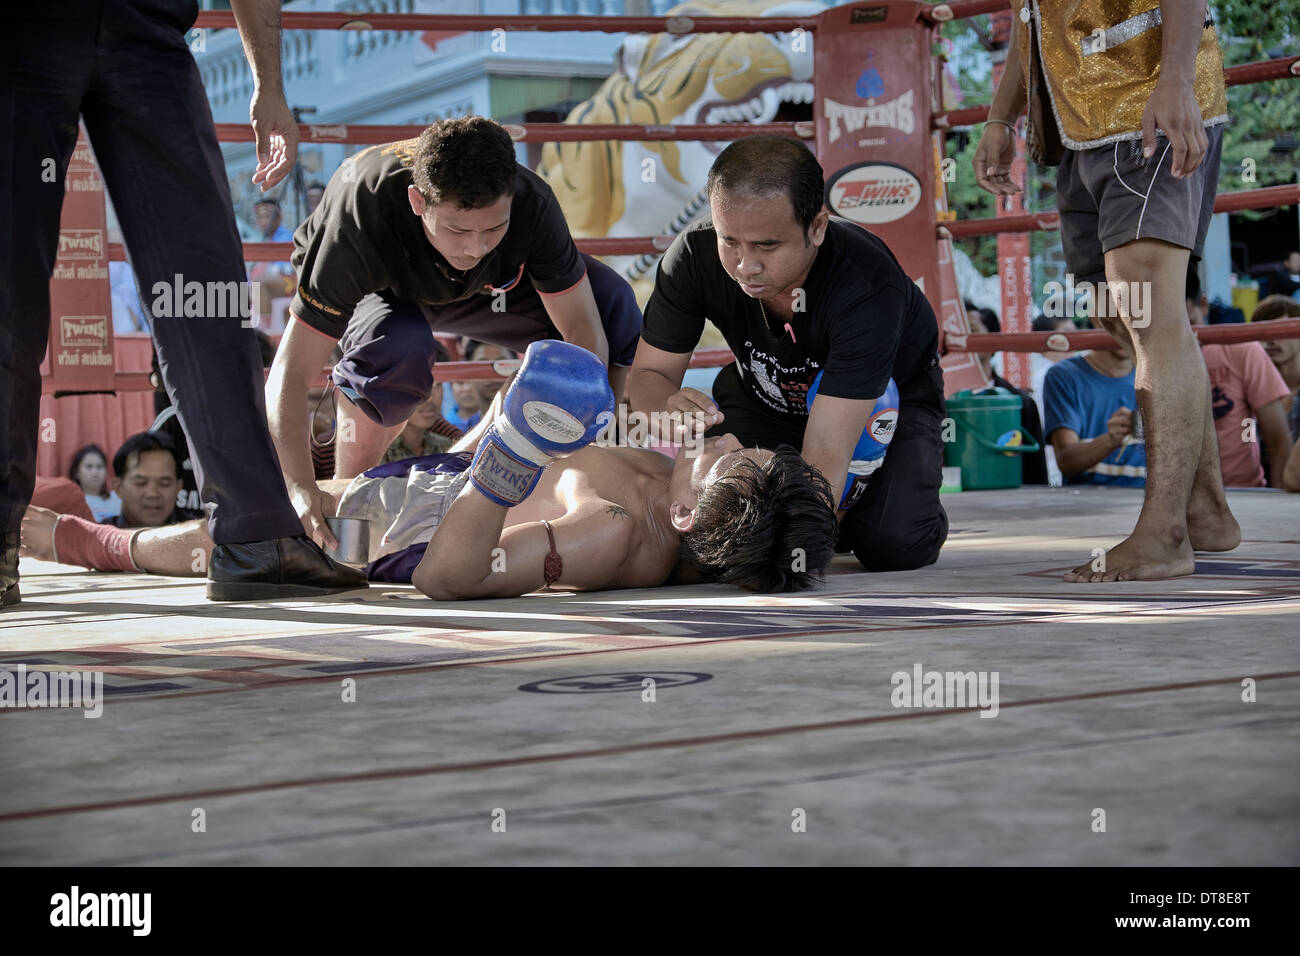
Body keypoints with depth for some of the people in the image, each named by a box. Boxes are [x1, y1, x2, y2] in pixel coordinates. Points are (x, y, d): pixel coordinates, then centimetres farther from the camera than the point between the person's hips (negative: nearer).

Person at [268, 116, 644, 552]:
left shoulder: (531, 205, -35)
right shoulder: (360, 225, -43)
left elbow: (585, 331, -26)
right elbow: (290, 373, -42)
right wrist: (300, 488, -55)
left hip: (474, 288, 3)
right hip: (376, 288, -3)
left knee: (611, 303, -20)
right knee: (398, 345, -40)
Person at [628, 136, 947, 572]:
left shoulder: (869, 286, -41)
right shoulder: (693, 256, -29)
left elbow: (825, 455, -44)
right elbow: (648, 373, -17)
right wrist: (668, 412, -43)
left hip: (887, 398, -3)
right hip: (763, 398, 3)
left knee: (893, 544, -27)